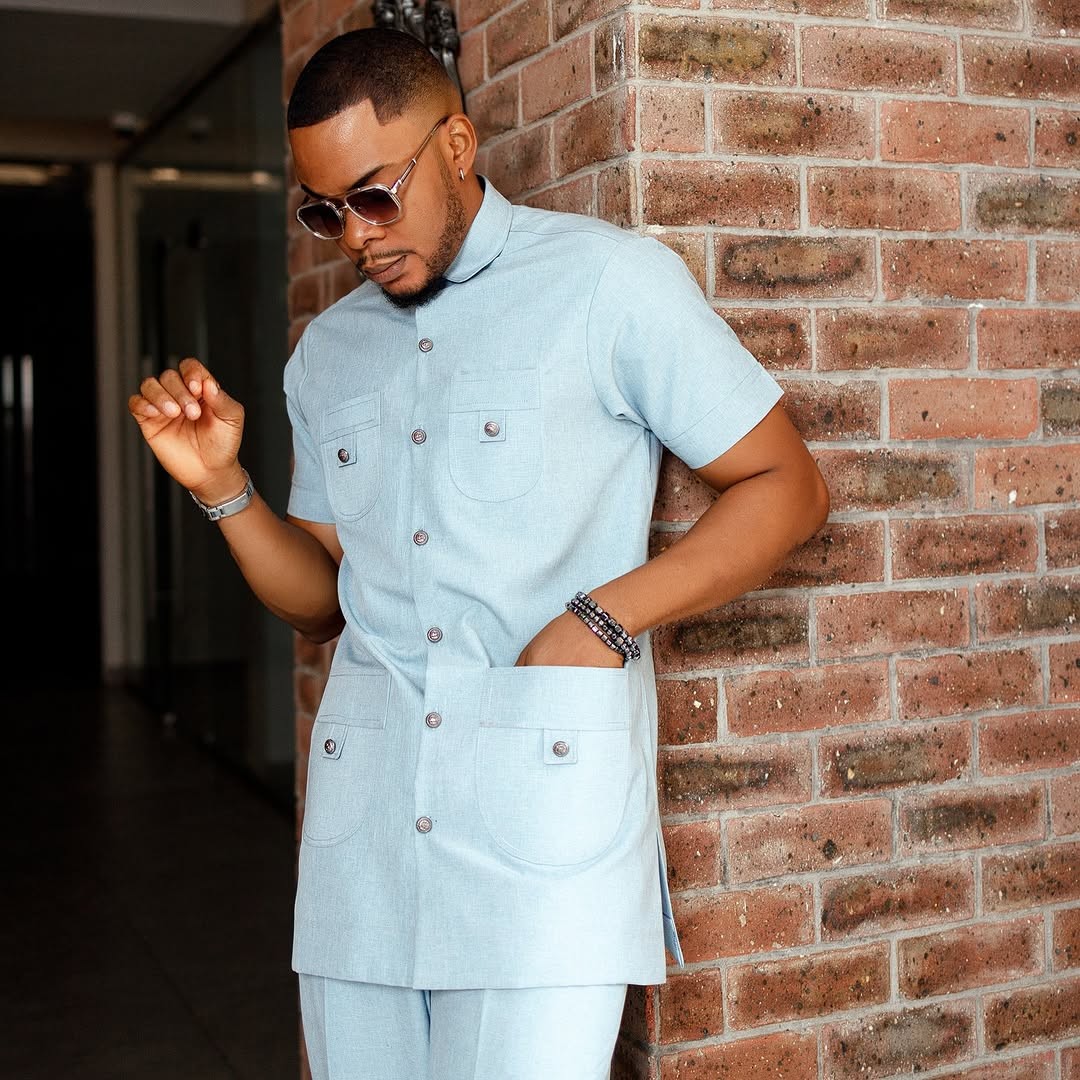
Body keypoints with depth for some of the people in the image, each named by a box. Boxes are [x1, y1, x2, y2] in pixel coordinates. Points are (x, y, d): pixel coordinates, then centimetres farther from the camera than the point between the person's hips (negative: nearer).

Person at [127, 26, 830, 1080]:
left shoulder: (608, 281, 1)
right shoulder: (325, 351, 16)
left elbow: (786, 488, 0)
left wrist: (601, 619, -11)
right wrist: (220, 486, 2)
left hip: (547, 800, -5)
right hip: (362, 814, 5)